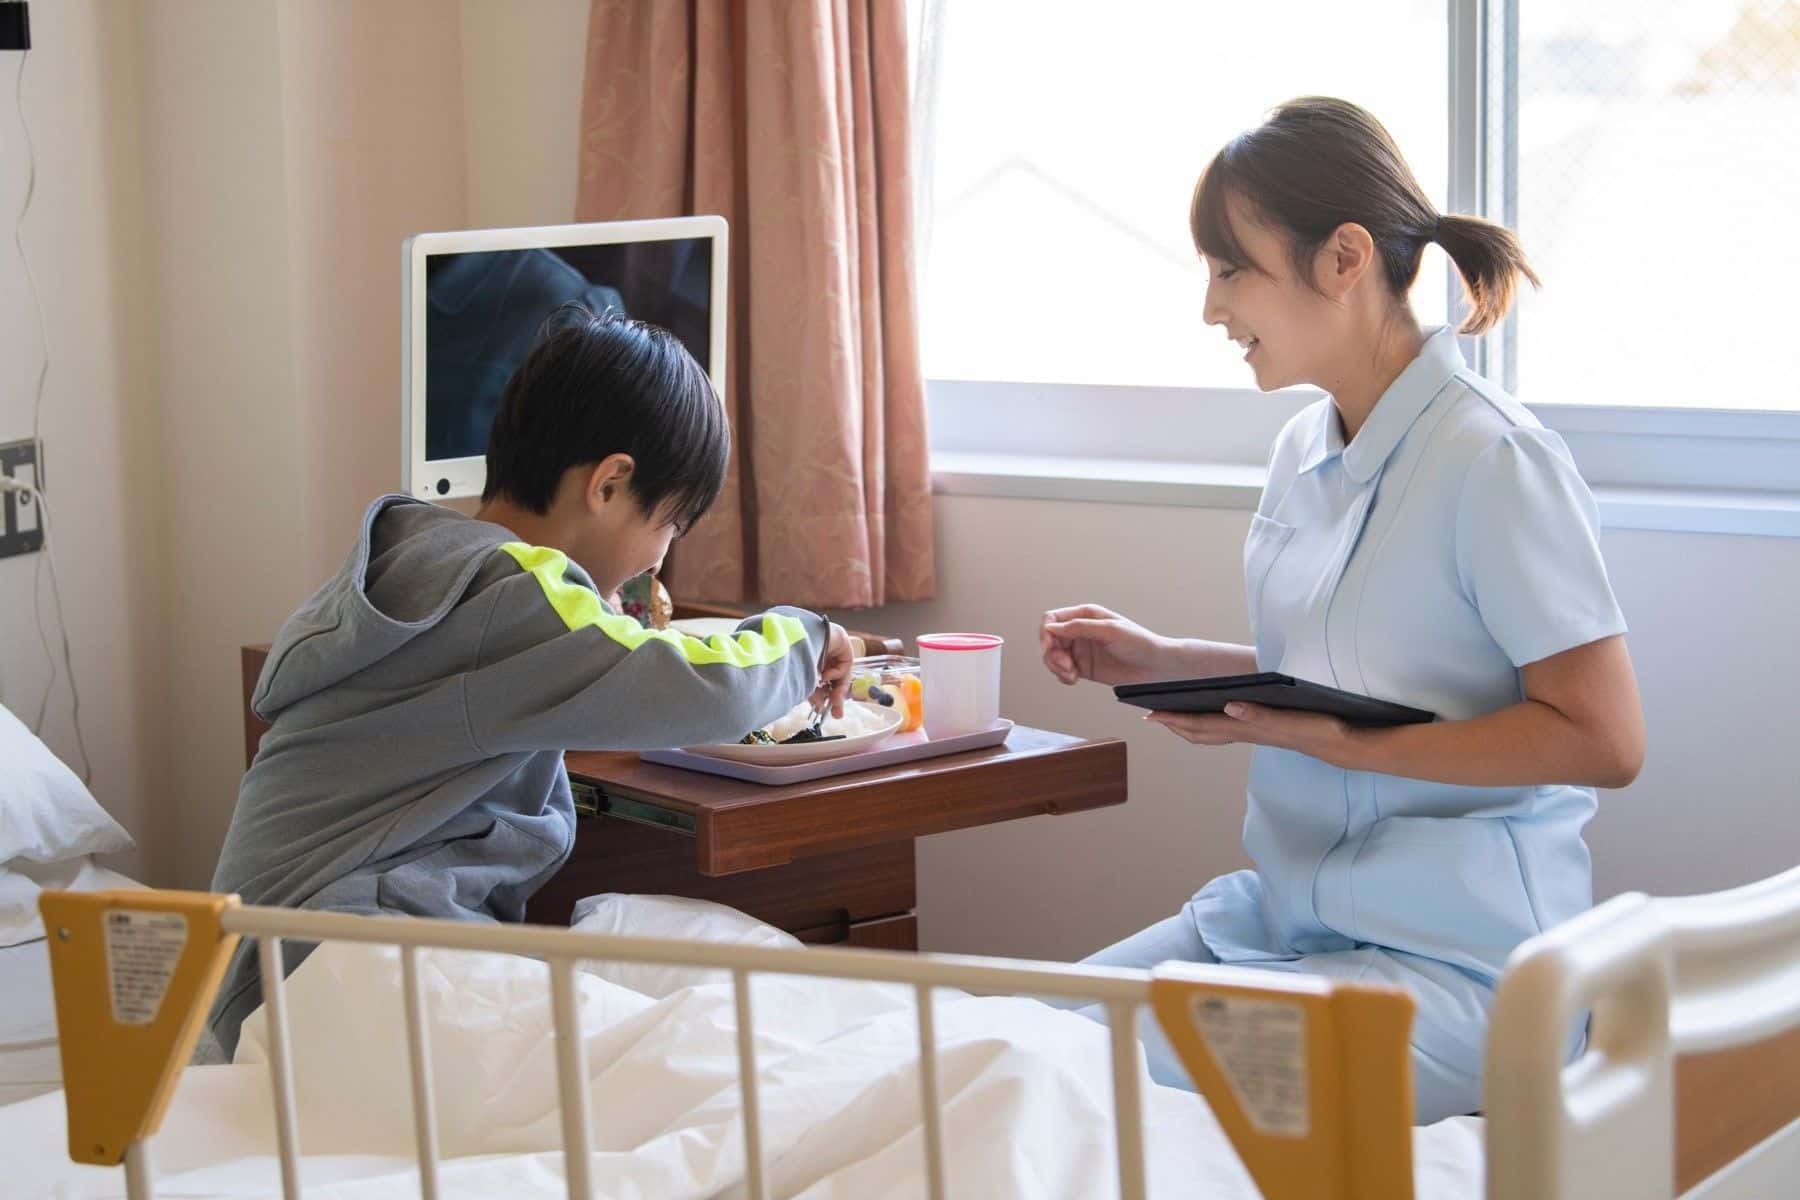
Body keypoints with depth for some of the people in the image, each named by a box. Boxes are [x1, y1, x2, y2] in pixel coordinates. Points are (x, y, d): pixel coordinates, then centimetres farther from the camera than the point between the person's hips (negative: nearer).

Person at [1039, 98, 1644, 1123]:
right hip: (1288, 914, 8)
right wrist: (1164, 663, 9)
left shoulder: (1493, 462, -16)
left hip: (1456, 958, -8)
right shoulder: (1306, 449, 10)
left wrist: (1342, 744, -21)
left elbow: (1604, 741, -18)